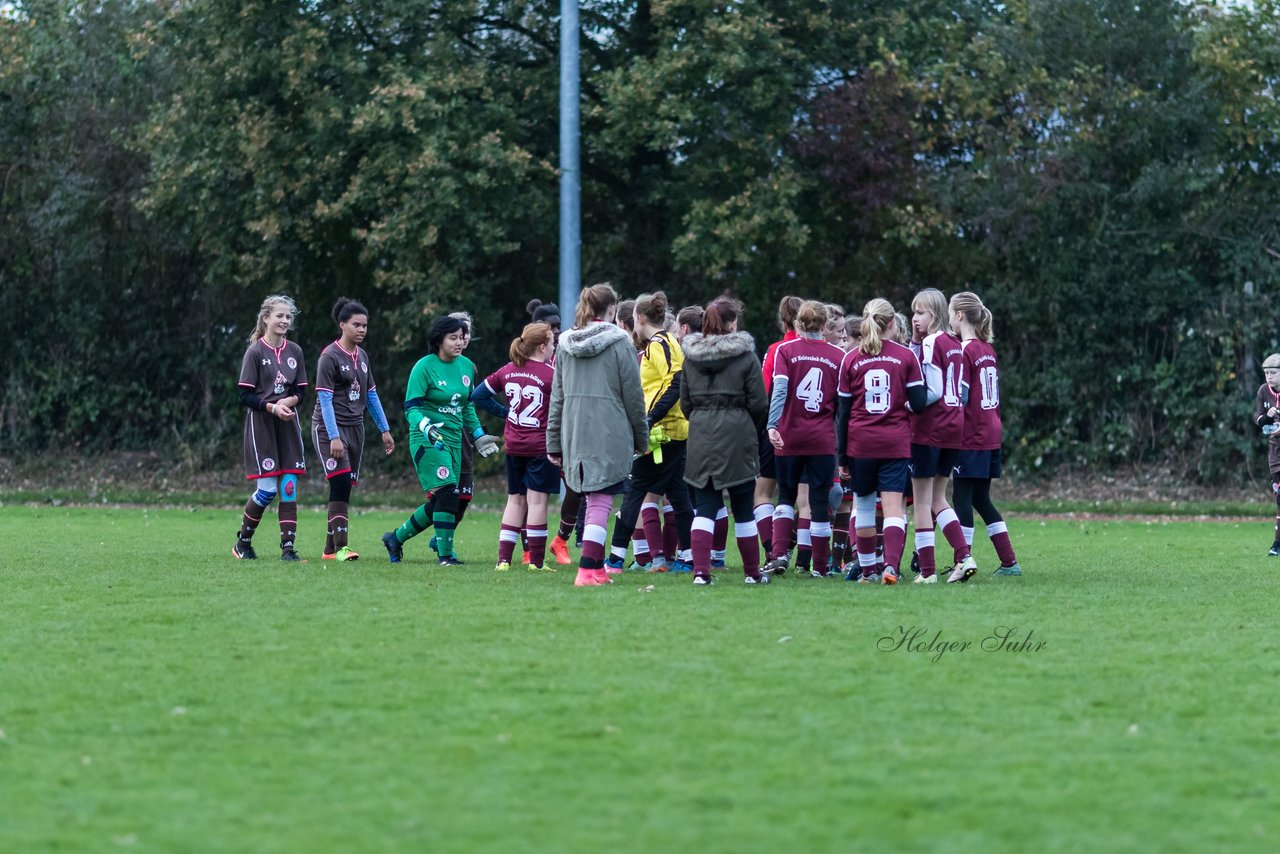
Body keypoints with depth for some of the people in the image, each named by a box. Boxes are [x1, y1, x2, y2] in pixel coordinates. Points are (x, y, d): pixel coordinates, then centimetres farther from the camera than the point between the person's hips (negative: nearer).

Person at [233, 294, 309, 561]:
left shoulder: (294, 352, 9)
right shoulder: (255, 352, -6)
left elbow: (300, 392, 12)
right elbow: (245, 396, -8)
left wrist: (289, 401, -10)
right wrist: (272, 407, -20)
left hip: (288, 425, 5)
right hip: (260, 426, -5)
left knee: (289, 487, -2)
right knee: (267, 489, -8)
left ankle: (288, 547, -1)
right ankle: (242, 542, 11)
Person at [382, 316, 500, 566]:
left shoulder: (466, 366, 9)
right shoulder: (425, 367, -10)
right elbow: (411, 407, -12)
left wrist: (478, 435, 19)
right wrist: (427, 427, -30)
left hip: (454, 439, 7)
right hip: (427, 441, -7)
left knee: (439, 503, 7)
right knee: (447, 493, -18)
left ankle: (396, 538, 25)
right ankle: (445, 554, -12)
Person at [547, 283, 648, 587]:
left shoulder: (565, 344, 9)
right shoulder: (619, 343, -6)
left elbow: (557, 397, 12)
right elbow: (633, 396, -3)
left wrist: (554, 443, 16)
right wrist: (641, 438, 7)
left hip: (574, 434, 5)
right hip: (610, 435, -5)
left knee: (590, 499, 16)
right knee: (600, 501, -6)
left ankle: (596, 566, 19)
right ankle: (588, 569, -15)